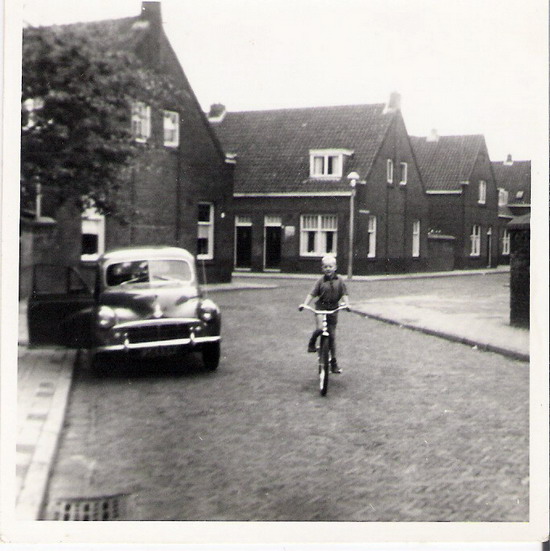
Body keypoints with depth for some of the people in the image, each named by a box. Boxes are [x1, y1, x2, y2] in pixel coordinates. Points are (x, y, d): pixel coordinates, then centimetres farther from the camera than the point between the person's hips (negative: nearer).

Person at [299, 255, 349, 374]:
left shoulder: (339, 280, 2)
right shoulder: (320, 281, -2)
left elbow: (344, 294, 0)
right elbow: (312, 294, -4)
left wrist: (347, 304, -17)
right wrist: (304, 304, -16)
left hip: (333, 309, 2)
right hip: (321, 307, -2)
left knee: (332, 336, 7)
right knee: (320, 328, -30)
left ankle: (334, 363, 16)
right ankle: (311, 344, 0)